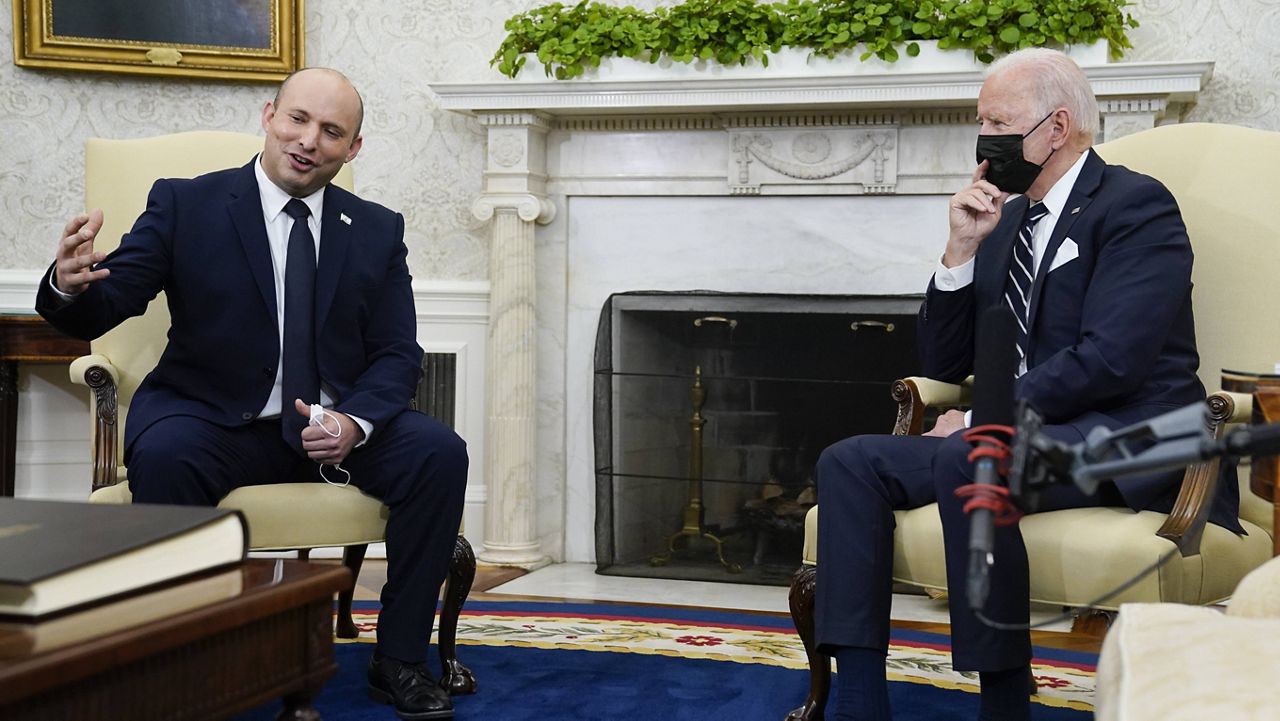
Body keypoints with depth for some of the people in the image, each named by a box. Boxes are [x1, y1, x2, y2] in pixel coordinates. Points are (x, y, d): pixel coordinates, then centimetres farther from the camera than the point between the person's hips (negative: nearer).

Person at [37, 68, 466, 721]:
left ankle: (398, 660, -10)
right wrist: (71, 283, -34)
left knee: (439, 452, -23)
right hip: (213, 420, -2)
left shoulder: (378, 231, 7)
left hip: (337, 425, 3)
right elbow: (97, 311, -8)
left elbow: (396, 355, 3)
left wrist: (353, 423, -19)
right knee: (162, 457, -35)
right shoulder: (183, 204, -1)